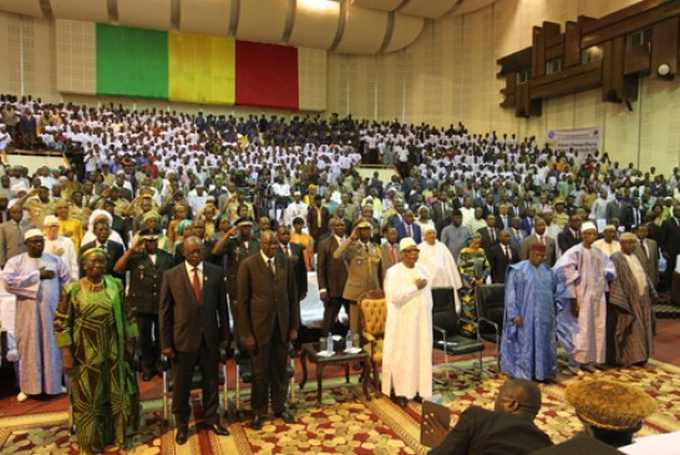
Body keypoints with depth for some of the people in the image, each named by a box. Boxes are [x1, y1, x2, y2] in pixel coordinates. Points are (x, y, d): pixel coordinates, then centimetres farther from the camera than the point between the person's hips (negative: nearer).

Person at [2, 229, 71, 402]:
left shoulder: (55, 260, 6)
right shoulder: (16, 261, 0)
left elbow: (67, 284, 6)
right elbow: (8, 282, -16)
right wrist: (37, 275, -16)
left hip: (52, 311, 1)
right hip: (28, 312, -1)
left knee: (53, 346, 8)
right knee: (29, 347, 5)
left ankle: (54, 383, 20)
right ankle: (28, 386, 17)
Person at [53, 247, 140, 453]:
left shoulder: (116, 285, -3)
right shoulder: (73, 289, -9)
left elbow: (126, 315, 4)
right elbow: (61, 323, -6)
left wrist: (129, 343, 3)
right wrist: (67, 354, -10)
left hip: (113, 351, 2)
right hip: (86, 353, -2)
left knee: (118, 394, 14)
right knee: (89, 398, 13)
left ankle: (117, 434, 35)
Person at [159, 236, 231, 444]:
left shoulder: (216, 273, -2)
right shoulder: (171, 275, -5)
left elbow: (222, 306, 2)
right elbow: (164, 311, -3)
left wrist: (225, 335, 4)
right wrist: (166, 343, -5)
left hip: (210, 337, 2)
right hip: (183, 338, -1)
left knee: (211, 381, 15)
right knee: (182, 384, 13)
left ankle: (211, 419, 35)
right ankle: (182, 424, 33)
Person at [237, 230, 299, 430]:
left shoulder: (285, 261, 1)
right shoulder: (248, 265, -9)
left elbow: (293, 295, 5)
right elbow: (242, 301, -7)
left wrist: (294, 326, 3)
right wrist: (246, 333, -9)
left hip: (282, 324, 3)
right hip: (260, 326, -3)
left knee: (280, 369, 14)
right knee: (260, 371, 11)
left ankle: (279, 407, 34)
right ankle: (258, 411, 30)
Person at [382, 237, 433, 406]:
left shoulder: (423, 270, 7)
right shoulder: (393, 272, -10)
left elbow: (428, 296, 12)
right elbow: (394, 296, -22)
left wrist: (427, 315, 7)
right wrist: (415, 286, -18)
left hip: (421, 320, 5)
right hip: (402, 322, -5)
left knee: (421, 354, 9)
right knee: (402, 355, 2)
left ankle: (419, 389, 19)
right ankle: (400, 391, 13)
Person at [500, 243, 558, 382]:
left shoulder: (548, 271, 11)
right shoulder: (518, 270, -6)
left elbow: (554, 291, 18)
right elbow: (510, 293, -9)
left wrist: (553, 311, 12)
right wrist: (514, 314, -16)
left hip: (544, 316, 5)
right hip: (525, 316, -5)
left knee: (544, 345, 10)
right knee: (525, 344, 2)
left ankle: (542, 372, 23)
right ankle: (523, 375, 12)